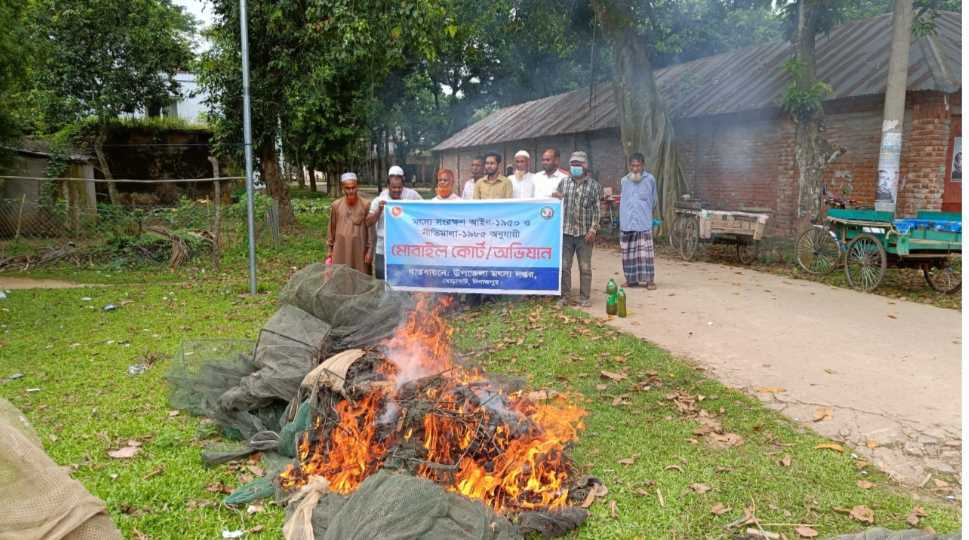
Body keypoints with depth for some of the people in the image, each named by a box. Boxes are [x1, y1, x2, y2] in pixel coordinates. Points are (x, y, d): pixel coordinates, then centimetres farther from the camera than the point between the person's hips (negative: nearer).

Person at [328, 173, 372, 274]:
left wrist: (370, 250, -5)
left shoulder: (365, 204, -6)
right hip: (341, 249, 2)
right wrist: (330, 248, 11)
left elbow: (370, 229, -3)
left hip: (360, 249, -2)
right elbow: (332, 228, 9)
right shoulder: (336, 205, 1)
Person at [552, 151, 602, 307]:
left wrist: (593, 229, -8)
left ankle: (585, 298, 12)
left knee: (585, 267, 4)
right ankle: (564, 296, 14)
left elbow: (596, 209, -1)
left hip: (584, 233, -2)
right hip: (566, 231, 2)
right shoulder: (563, 183, 9)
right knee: (564, 266, 5)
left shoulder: (594, 185, 2)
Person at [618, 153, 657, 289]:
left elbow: (653, 201, 12)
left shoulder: (650, 179, 2)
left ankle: (649, 279, -2)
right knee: (628, 252, 6)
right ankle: (631, 279, 16)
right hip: (626, 224, 3)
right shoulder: (624, 181, 10)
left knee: (645, 252, -6)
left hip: (644, 223, -3)